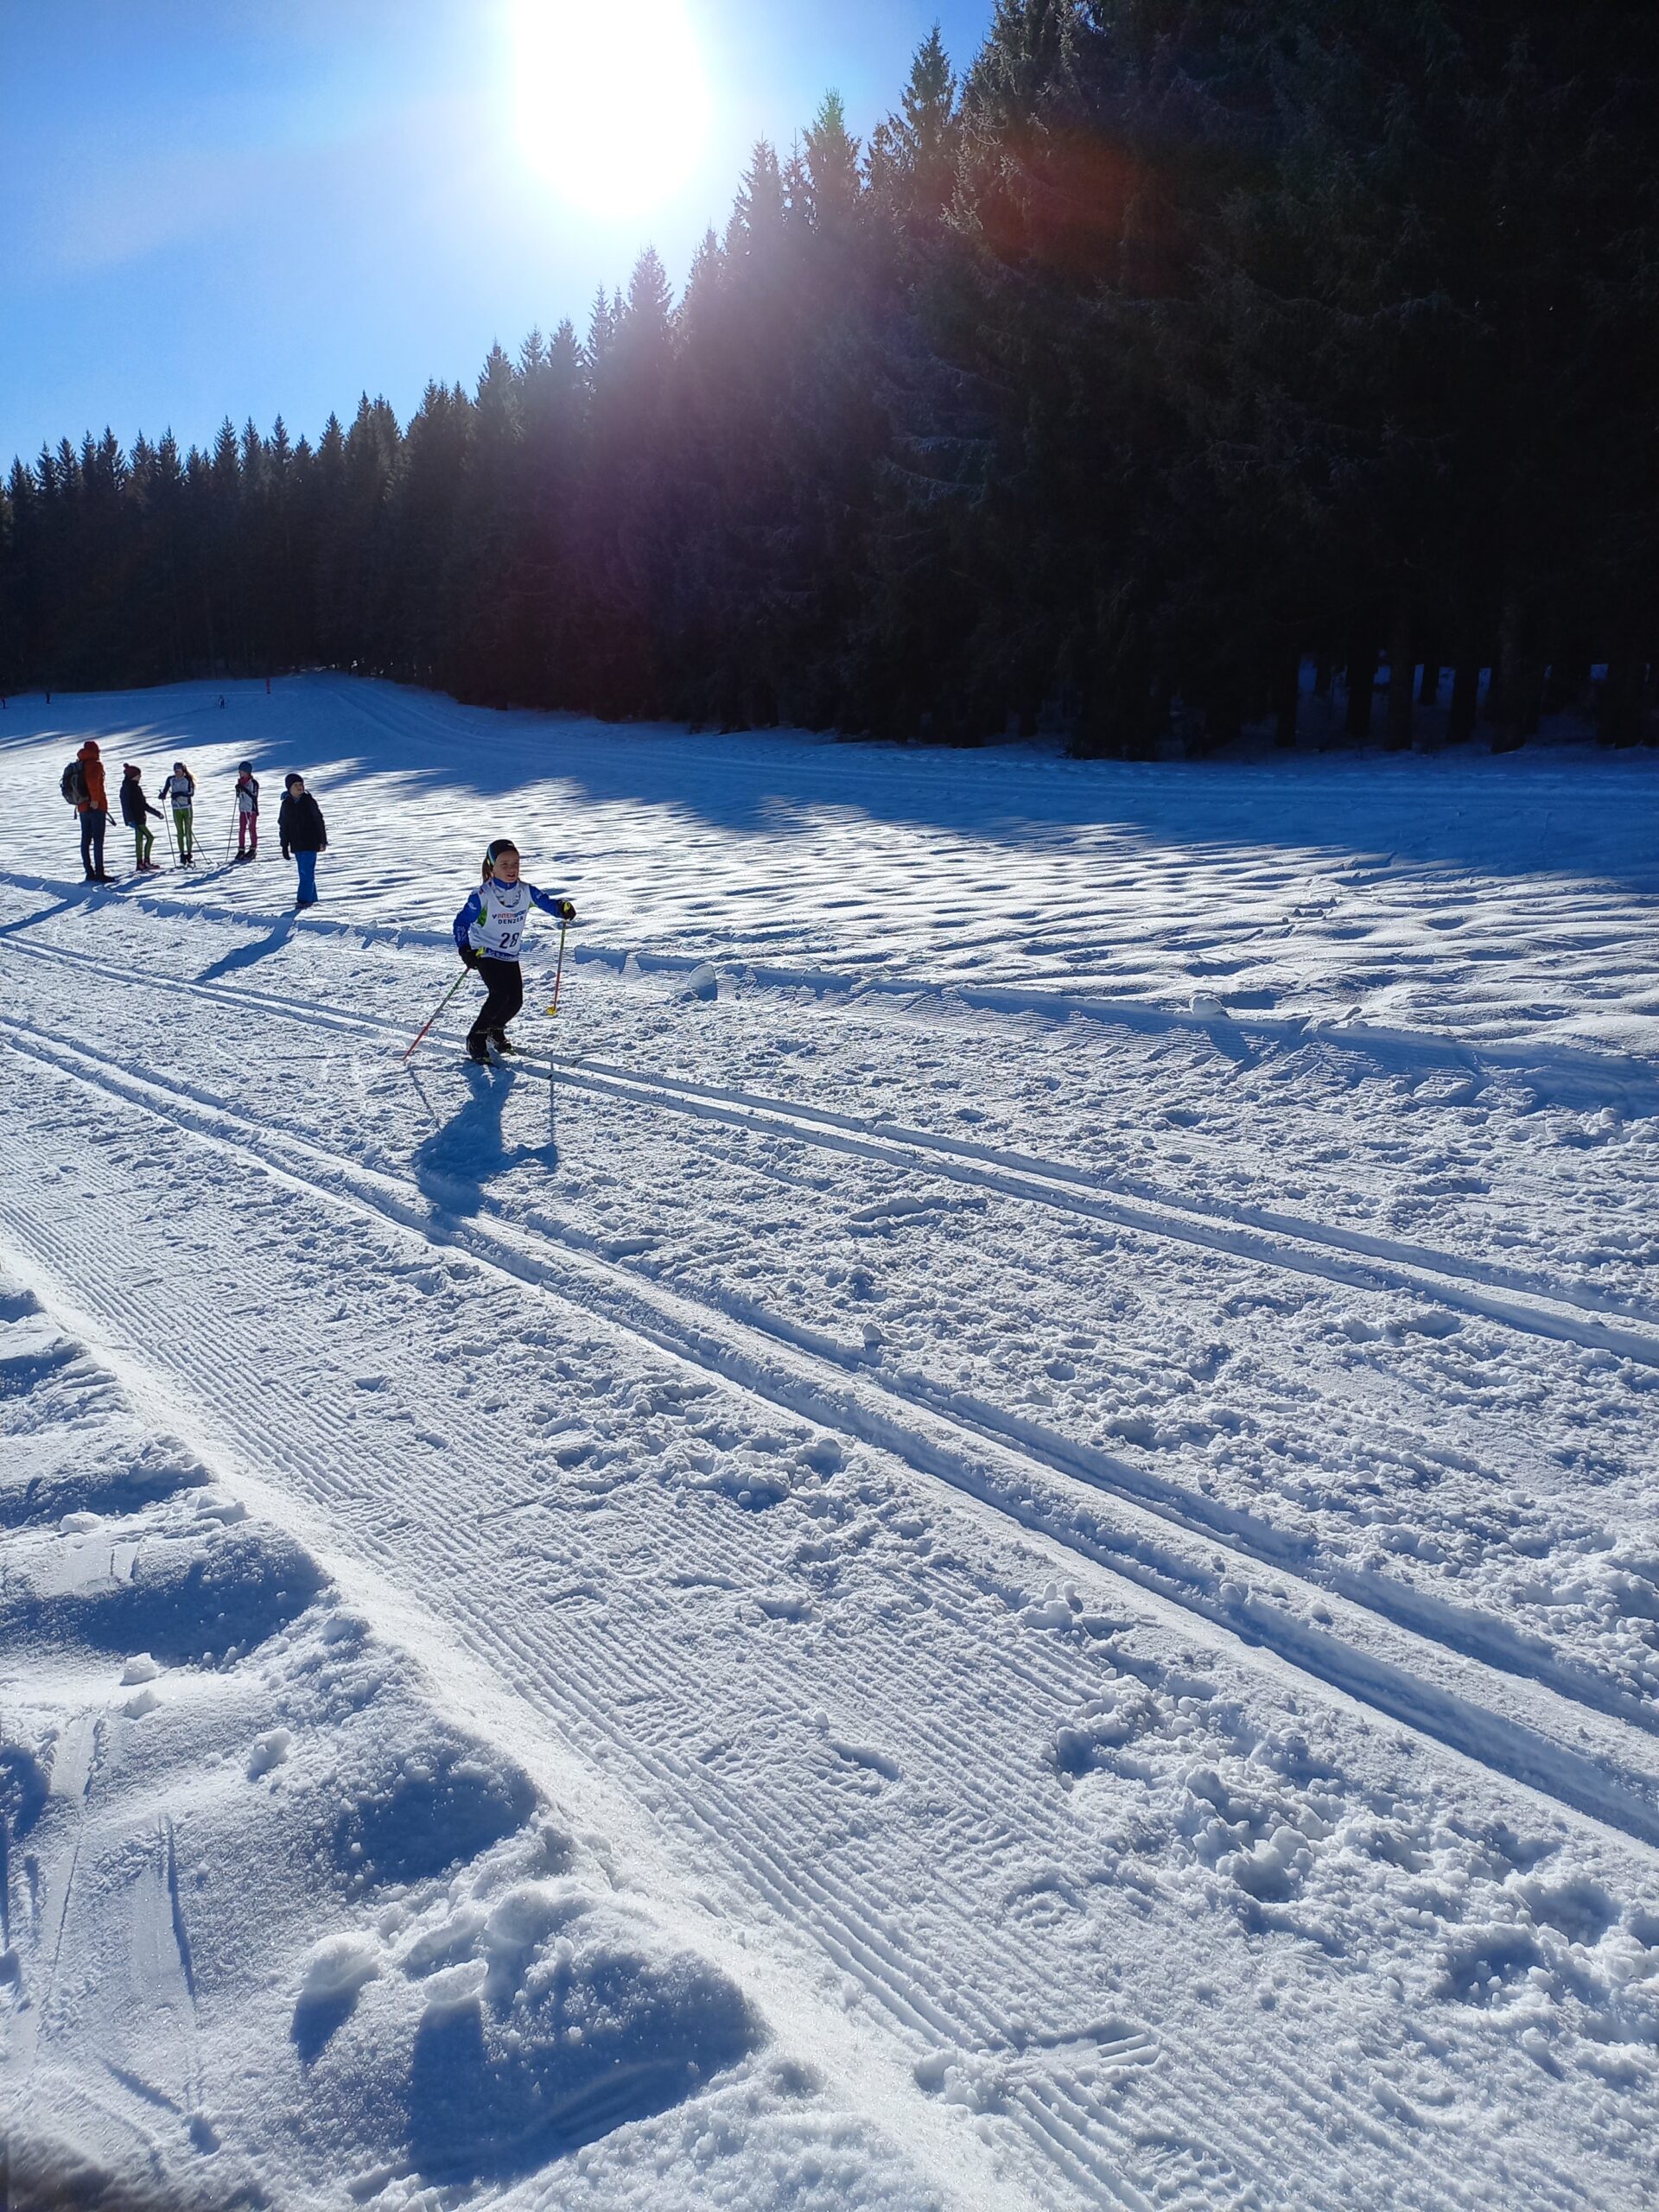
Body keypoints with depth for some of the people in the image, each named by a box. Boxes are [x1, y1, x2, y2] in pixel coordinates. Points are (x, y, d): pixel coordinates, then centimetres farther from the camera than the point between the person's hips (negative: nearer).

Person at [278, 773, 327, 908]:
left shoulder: (309, 801, -5)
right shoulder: (286, 805, 5)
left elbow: (319, 821, -2)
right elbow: (283, 826, 11)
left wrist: (322, 841, -5)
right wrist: (284, 846, 8)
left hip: (310, 842, -4)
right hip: (297, 845, 4)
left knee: (307, 871, -8)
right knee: (304, 872, 9)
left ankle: (305, 899, -7)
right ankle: (311, 898, 17)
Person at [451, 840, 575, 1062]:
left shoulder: (526, 891, -5)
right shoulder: (483, 895, -16)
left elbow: (546, 901, -8)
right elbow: (462, 922, -10)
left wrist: (562, 906, -32)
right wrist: (465, 949, -23)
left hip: (510, 956, 5)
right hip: (485, 953, -5)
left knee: (516, 1001, -1)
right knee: (500, 995, -22)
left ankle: (496, 1030, 30)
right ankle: (476, 1039, -6)